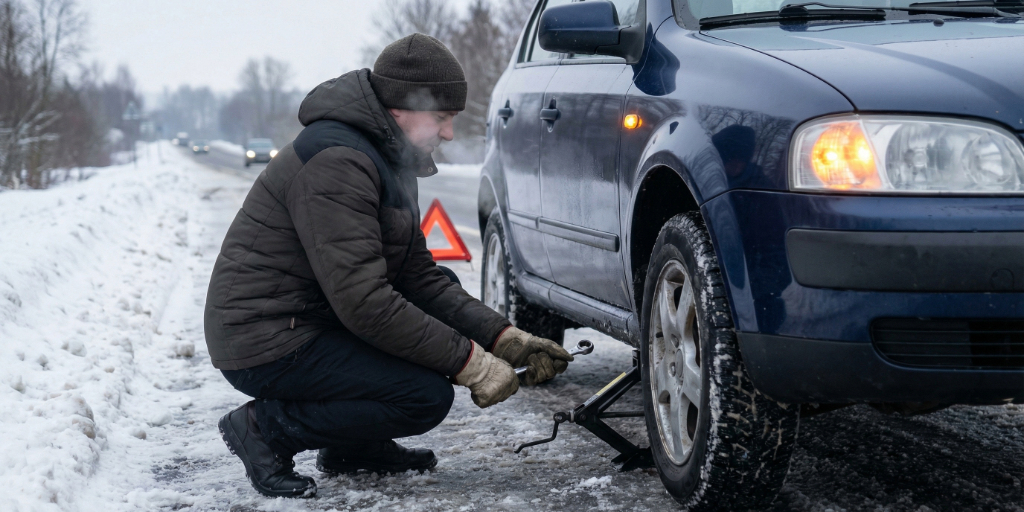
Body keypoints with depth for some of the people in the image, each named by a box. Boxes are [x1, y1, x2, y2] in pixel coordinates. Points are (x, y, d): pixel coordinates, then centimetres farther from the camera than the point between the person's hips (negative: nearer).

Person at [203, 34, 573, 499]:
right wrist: (470, 362, -23)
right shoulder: (337, 162, -22)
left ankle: (353, 445, 13)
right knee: (427, 397, -20)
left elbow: (419, 275, 11)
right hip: (266, 347, -11)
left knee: (446, 294, 15)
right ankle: (266, 428, -7)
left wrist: (505, 339, -2)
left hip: (314, 320, 11)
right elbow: (364, 303, -28)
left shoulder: (390, 159, 12)